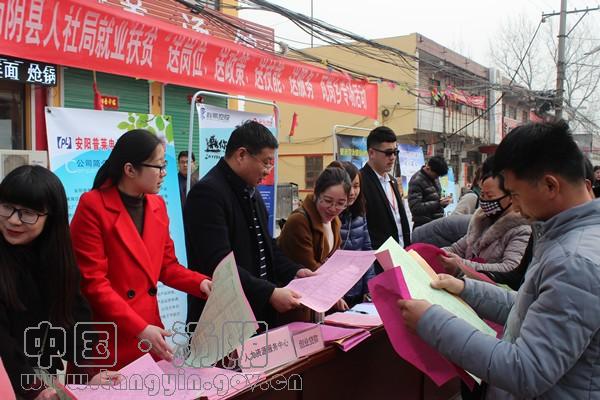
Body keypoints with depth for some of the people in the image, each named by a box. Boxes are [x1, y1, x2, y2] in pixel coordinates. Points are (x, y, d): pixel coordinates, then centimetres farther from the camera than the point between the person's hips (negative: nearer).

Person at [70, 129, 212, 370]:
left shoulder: (157, 205, 7)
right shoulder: (93, 205, -12)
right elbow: (92, 281, -14)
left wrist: (201, 283, -6)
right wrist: (140, 328, -20)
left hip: (148, 333, 5)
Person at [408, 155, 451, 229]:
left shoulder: (434, 178, 11)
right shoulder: (416, 181, -12)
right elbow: (415, 208, -19)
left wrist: (443, 202, 2)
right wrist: (438, 203, -24)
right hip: (424, 226, -7)